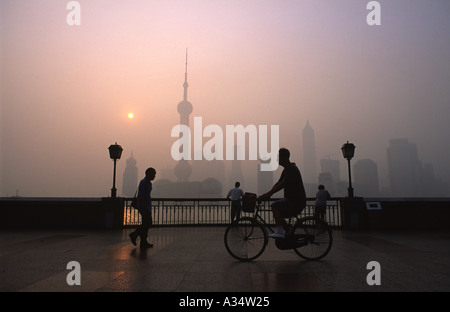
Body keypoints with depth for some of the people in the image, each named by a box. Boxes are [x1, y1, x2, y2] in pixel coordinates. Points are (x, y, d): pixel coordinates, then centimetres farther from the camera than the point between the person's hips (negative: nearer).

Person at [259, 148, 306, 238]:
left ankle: (280, 232, -21)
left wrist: (268, 194, -29)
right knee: (277, 214, 16)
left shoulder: (292, 169, -17)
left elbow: (282, 184, -27)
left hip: (297, 201, -10)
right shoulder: (286, 169, 15)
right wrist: (268, 194, 3)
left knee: (274, 206, -23)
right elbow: (278, 183, 14)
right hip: (291, 200, 10)